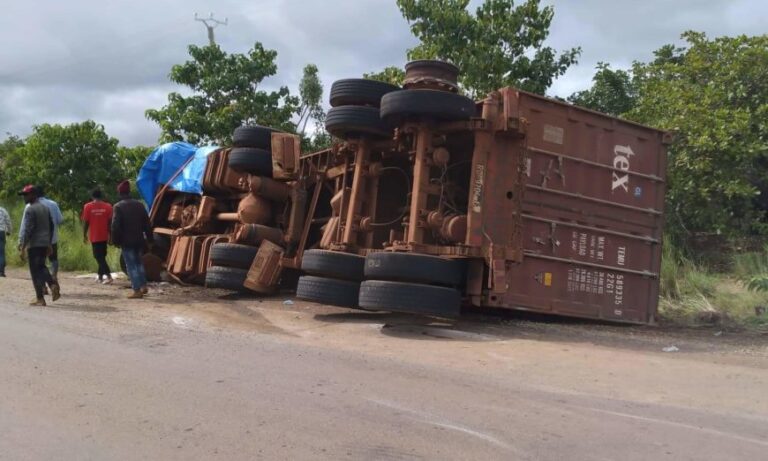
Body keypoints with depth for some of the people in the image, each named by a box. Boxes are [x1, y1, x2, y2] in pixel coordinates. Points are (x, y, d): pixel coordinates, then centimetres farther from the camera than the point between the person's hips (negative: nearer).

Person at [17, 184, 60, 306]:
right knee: (41, 267, 20)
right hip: (45, 244, 8)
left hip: (34, 244, -8)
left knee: (35, 271, -1)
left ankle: (40, 299, 0)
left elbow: (27, 230, -17)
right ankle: (53, 285, -2)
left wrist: (22, 247, -14)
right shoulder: (45, 208, 13)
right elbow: (51, 226, 17)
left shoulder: (30, 209, -12)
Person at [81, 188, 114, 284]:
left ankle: (109, 276, -18)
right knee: (102, 256, 15)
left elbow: (85, 222, -5)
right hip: (104, 236, 3)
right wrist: (110, 235, 10)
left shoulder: (88, 207, -6)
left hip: (94, 236, -3)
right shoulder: (108, 206, 0)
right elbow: (110, 222, 1)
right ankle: (100, 276, 19)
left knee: (99, 257, -5)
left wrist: (84, 235, 6)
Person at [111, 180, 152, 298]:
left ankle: (137, 290, -5)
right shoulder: (139, 204, 6)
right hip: (139, 240, 5)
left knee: (131, 265, -1)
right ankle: (143, 286, 17)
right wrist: (149, 238, 13)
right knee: (139, 263, 21)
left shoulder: (118, 206, -11)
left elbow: (115, 226, -14)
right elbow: (147, 223, 8)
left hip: (127, 241, -5)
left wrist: (116, 240, -6)